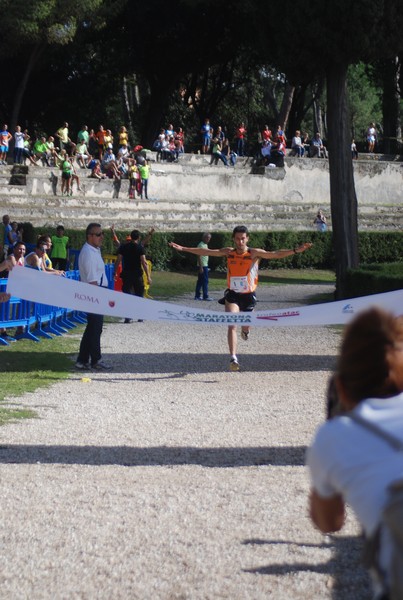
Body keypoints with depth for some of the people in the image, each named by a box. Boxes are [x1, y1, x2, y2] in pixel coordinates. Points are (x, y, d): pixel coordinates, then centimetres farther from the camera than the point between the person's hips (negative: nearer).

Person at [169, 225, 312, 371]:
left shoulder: (254, 253, -11)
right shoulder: (228, 253, -4)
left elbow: (275, 254, -20)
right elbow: (206, 252, 2)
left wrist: (295, 251, -33)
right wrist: (183, 249, 2)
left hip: (248, 295, 0)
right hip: (232, 294, 0)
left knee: (246, 326, 16)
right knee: (232, 325, -17)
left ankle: (245, 331, 55)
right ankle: (233, 358, -21)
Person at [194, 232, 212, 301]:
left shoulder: (205, 245, 17)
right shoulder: (201, 245, -13)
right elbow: (199, 256, -18)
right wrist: (201, 267, -22)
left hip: (205, 265, 10)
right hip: (203, 266, -10)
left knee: (200, 281, 11)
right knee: (205, 281, -8)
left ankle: (197, 296, 14)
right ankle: (205, 296, -7)